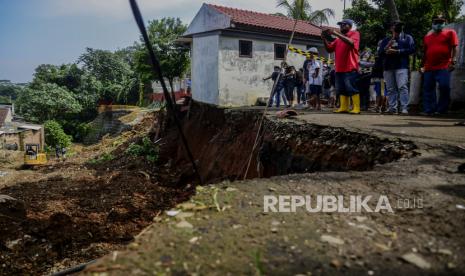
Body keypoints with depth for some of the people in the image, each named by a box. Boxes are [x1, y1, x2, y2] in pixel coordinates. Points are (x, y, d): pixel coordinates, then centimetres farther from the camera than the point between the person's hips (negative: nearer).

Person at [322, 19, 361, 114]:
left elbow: (351, 42, -19)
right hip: (339, 68, 7)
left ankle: (356, 108, -9)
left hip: (350, 68, -7)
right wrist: (324, 38, 2)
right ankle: (343, 108, 8)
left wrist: (336, 33, -19)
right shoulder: (338, 38, 22)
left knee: (351, 88, -11)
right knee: (342, 89, 5)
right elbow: (329, 49, 17)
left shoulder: (355, 33, 3)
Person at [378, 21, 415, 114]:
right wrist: (386, 48, -6)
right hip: (388, 66, 4)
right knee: (391, 89, 1)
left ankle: (404, 108, -17)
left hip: (401, 66, -3)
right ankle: (393, 108, 4)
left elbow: (412, 49, -1)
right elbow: (379, 53, 15)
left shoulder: (407, 38, 14)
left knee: (402, 87, -14)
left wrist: (397, 51, -9)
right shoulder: (386, 40, 23)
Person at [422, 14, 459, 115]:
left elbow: (455, 47, 0)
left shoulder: (450, 33, 8)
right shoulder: (427, 37, 19)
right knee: (428, 89, 2)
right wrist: (423, 65, 17)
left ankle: (441, 110, 0)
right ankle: (429, 110, 8)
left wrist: (453, 60, -11)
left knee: (444, 87, -9)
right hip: (429, 68, 4)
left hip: (444, 67, -4)